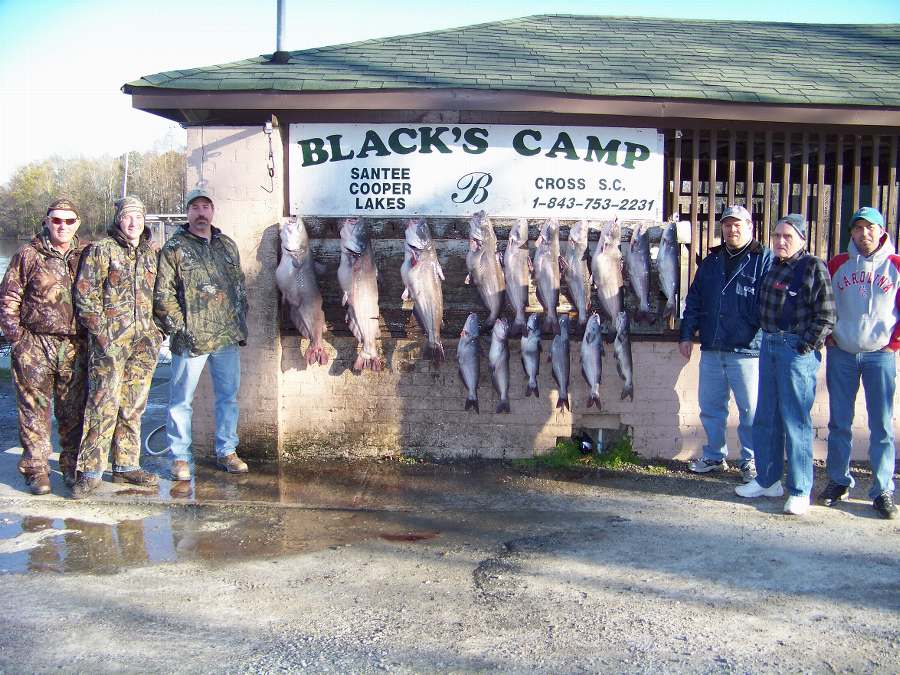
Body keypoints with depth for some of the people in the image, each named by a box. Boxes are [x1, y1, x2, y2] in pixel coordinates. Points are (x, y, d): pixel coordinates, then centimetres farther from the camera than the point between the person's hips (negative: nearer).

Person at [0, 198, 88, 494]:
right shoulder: (28, 255, 1)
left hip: (75, 346, 2)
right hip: (34, 346, -2)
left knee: (74, 409, 7)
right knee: (34, 409, 2)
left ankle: (72, 466, 19)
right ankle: (36, 470, 11)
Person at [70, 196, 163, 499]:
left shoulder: (151, 253, 15)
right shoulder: (101, 250, 1)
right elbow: (84, 293, -3)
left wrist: (157, 329, 12)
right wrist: (99, 330, -10)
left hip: (145, 340, 5)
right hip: (110, 339, -5)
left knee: (133, 405, 8)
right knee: (104, 403, -9)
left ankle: (126, 466, 17)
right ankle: (91, 471, -3)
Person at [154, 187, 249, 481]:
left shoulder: (228, 245, 14)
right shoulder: (174, 248, -2)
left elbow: (240, 287, 18)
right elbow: (163, 294, -7)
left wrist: (240, 326, 11)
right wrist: (179, 328, -12)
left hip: (228, 337, 5)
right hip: (191, 339, -5)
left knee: (228, 396, 11)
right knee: (181, 399, 2)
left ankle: (226, 451, 23)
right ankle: (180, 458, 12)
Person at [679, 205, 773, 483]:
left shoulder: (764, 260, -2)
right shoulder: (711, 261, 15)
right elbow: (693, 301, 17)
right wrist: (687, 334, 10)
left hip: (747, 351, -5)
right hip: (711, 350, 5)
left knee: (751, 410, 4)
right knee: (710, 407, 12)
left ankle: (751, 462, 18)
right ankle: (714, 456, 27)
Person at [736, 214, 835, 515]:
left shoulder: (814, 267, -8)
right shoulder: (773, 266, 13)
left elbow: (825, 316, -10)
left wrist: (805, 348, -12)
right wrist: (767, 338, 12)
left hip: (797, 349, -7)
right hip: (769, 345, 7)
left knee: (795, 420, -3)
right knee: (766, 417, 12)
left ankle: (800, 490, 6)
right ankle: (767, 480, 25)